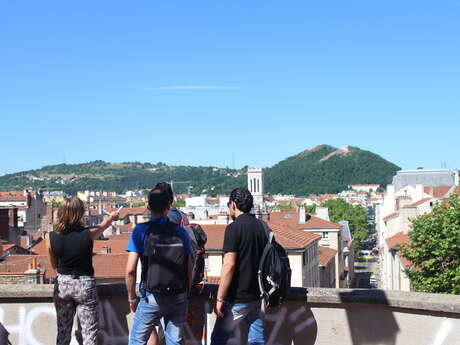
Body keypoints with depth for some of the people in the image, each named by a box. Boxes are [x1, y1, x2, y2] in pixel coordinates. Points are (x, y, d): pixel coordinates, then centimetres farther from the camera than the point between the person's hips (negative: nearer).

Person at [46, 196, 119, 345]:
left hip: (62, 284, 3)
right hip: (85, 284, -2)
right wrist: (112, 216, 32)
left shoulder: (51, 238, -9)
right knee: (89, 330, 7)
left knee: (63, 330, 15)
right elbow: (103, 225, 10)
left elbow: (54, 265, 4)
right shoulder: (88, 234, -14)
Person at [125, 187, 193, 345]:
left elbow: (130, 270, -10)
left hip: (152, 298, -3)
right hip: (179, 297, 3)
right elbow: (189, 270, 3)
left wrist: (132, 298, 3)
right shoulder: (180, 231, 3)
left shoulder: (141, 230, -5)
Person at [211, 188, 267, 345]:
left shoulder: (234, 228, -13)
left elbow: (229, 265, -19)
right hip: (257, 296, 7)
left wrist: (220, 298, -15)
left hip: (237, 299, -7)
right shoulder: (261, 226, 8)